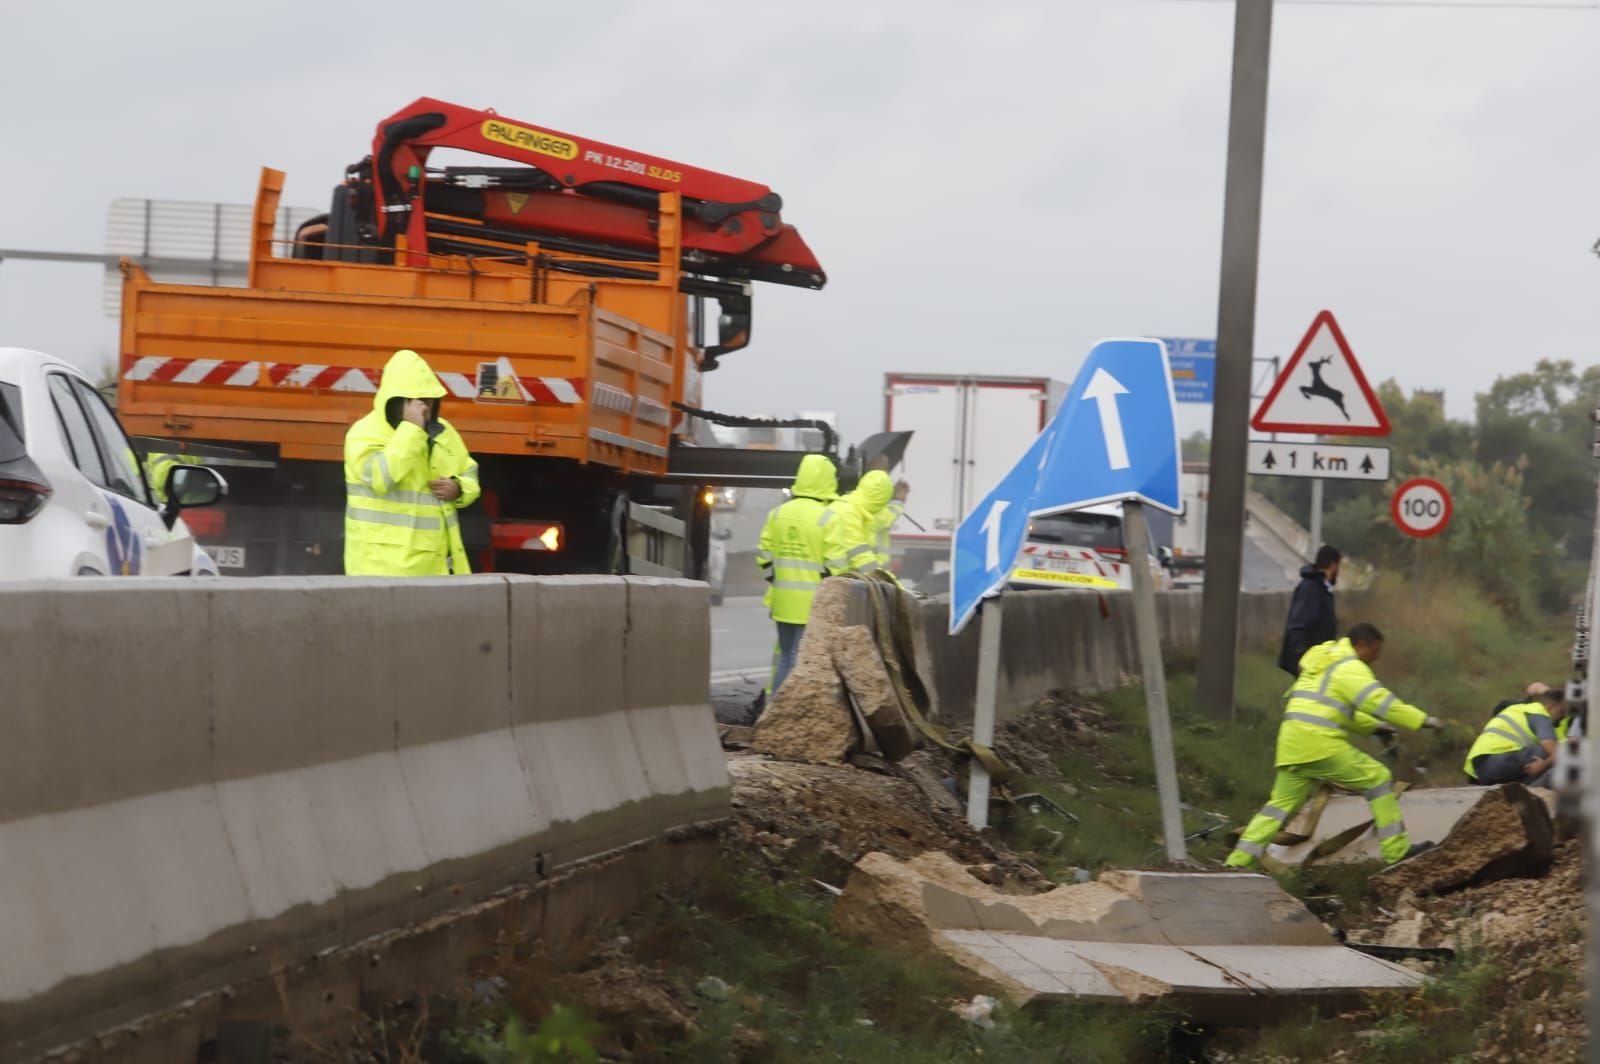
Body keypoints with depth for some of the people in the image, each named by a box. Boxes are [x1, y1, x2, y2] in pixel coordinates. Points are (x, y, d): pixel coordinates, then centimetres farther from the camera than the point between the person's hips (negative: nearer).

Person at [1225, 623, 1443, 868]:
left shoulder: (1323, 661, 26)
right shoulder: (1350, 668, -4)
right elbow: (1380, 701, -16)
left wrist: (1374, 726, 26)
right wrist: (1423, 720, -13)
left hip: (1292, 746, 9)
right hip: (1320, 745, -9)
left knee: (1281, 803, 13)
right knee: (1379, 779, 1)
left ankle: (1237, 861, 6)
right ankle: (1397, 850, 0)